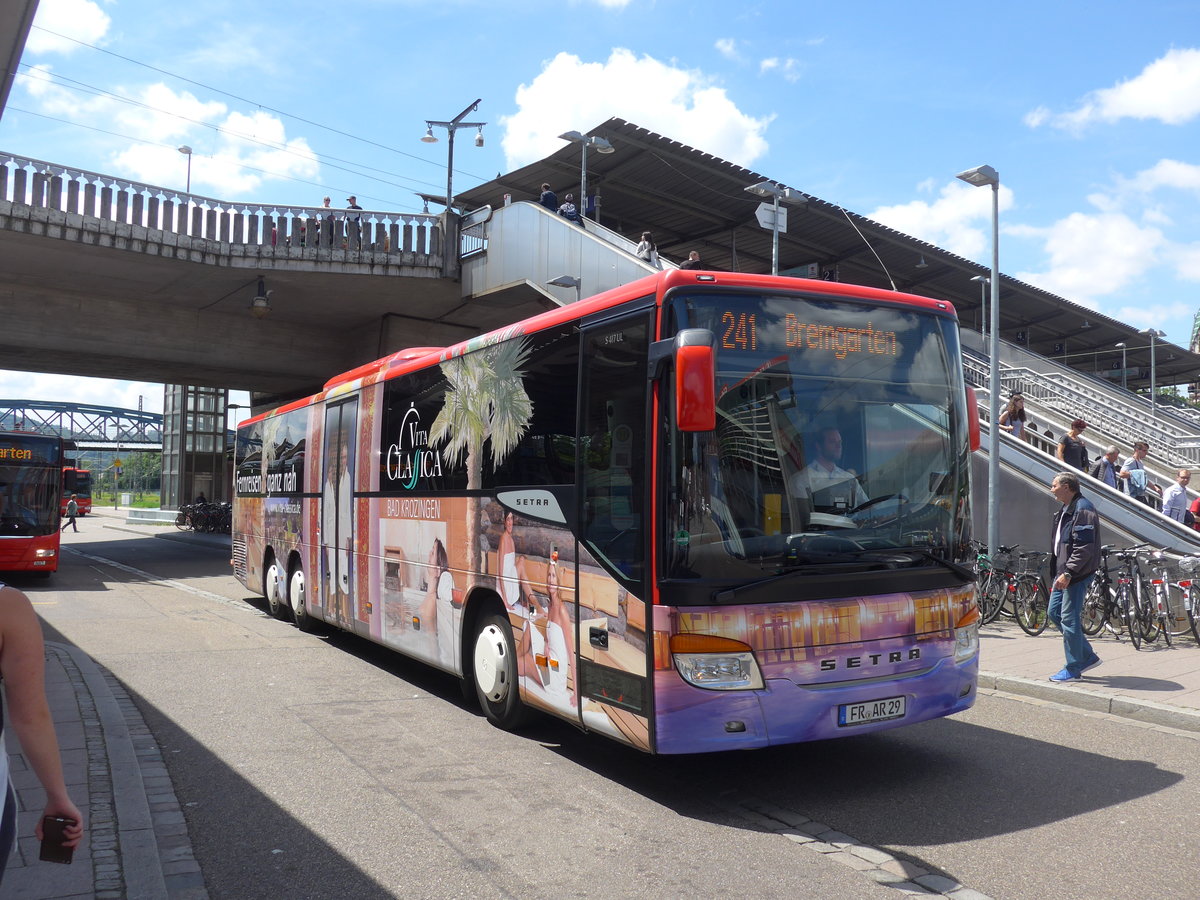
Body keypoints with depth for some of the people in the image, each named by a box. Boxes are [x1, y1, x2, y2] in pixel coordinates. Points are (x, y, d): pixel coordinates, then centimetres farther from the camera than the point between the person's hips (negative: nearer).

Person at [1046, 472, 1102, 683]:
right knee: (1054, 613, 13)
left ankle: (1073, 669, 5)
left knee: (1069, 619, -5)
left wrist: (1068, 573, -24)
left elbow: (1085, 547, -22)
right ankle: (1088, 656, 23)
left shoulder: (1083, 509, -15)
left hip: (1076, 575, -11)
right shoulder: (1066, 509, 17)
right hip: (1063, 572, 11)